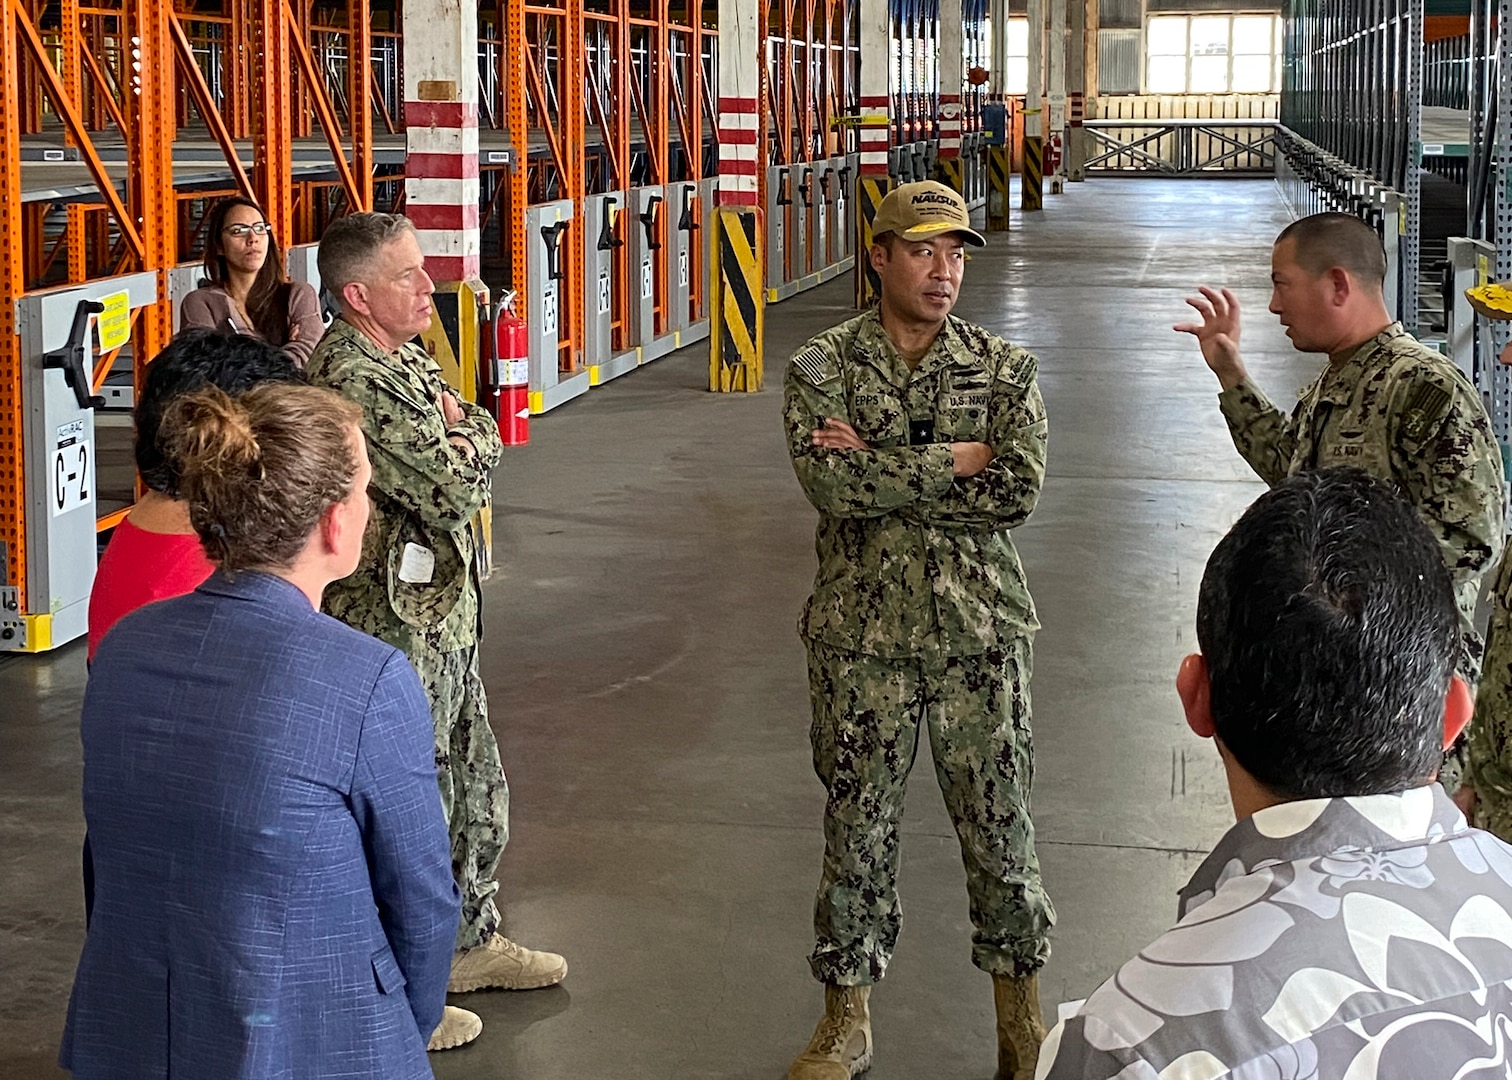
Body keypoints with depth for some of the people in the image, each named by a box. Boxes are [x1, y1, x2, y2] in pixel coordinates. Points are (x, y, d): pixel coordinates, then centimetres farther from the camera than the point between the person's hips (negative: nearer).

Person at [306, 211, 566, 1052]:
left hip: (447, 613, 10)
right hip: (396, 625, -10)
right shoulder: (352, 378, -23)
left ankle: (471, 941, 39)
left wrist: (461, 433, -10)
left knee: (475, 790, 21)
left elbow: (485, 441, 12)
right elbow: (454, 484, -25)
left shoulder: (409, 360, 10)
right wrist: (466, 436, -3)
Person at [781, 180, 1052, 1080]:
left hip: (982, 635, 1)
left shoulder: (1006, 370, 0)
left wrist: (884, 472, -16)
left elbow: (1020, 491, -15)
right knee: (857, 829, 9)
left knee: (1000, 829, 8)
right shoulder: (820, 371, -3)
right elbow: (832, 485, -19)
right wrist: (955, 461, -16)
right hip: (861, 641, 0)